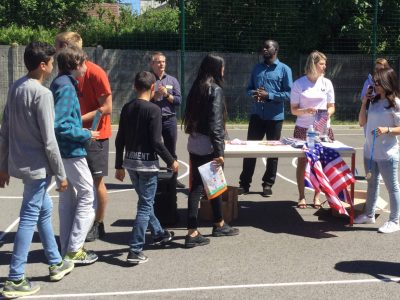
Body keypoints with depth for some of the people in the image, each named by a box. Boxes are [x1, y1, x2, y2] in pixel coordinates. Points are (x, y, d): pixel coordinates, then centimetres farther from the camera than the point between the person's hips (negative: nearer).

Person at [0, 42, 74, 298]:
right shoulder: (42, 94, -18)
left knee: (44, 210, 21)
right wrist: (61, 174, -11)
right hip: (37, 166, -9)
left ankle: (56, 263, 34)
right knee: (29, 219, -3)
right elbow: (49, 140, -19)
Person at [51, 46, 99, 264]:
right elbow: (59, 125, -25)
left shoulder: (61, 84, 11)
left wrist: (80, 131, 14)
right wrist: (85, 135, -16)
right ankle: (74, 250, 2)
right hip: (72, 151, -10)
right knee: (87, 196, -1)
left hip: (63, 151, 10)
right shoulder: (66, 87, -18)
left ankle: (67, 249, 22)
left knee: (68, 198, 14)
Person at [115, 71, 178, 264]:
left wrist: (119, 166, 15)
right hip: (147, 162, -7)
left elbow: (120, 140, 7)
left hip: (130, 161, 7)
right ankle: (135, 251, -3)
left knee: (145, 201, 22)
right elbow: (156, 142, -17)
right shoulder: (153, 110, -13)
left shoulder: (127, 108, 5)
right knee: (145, 206, -1)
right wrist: (171, 161, -4)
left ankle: (159, 234, 40)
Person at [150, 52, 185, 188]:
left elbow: (178, 100, 2)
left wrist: (167, 94, -11)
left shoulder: (172, 80, 9)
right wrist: (154, 95, -15)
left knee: (171, 151, 8)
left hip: (169, 119, 2)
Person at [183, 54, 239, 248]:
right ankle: (219, 225, 20)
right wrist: (219, 151, -19)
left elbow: (190, 116, 12)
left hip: (194, 144, 7)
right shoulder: (215, 90, -12)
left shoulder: (196, 88, 10)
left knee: (196, 186, 8)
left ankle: (192, 232, 12)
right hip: (208, 146, -7)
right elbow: (215, 123, -18)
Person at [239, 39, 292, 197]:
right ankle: (244, 183, 12)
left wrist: (269, 95, -18)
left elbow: (289, 93, -9)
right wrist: (254, 93, -9)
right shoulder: (257, 68, 11)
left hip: (275, 117, -4)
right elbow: (249, 89, 14)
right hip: (256, 115, 4)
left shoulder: (284, 69, -4)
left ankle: (268, 184, 17)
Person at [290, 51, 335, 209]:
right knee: (302, 162, 1)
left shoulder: (326, 83, 5)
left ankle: (317, 197, 14)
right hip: (303, 129, -2)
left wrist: (328, 113, -12)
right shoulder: (299, 83, -2)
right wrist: (306, 110, -20)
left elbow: (331, 106, 10)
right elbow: (293, 110, 0)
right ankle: (301, 197, 12)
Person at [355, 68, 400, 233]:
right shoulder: (374, 101, 8)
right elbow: (362, 122, 11)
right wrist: (364, 102, 2)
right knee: (371, 184, 19)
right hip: (370, 151, 7)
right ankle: (369, 215, 33)